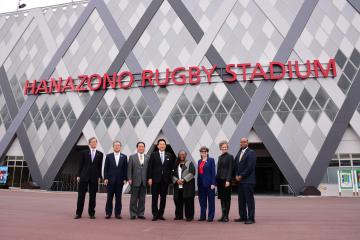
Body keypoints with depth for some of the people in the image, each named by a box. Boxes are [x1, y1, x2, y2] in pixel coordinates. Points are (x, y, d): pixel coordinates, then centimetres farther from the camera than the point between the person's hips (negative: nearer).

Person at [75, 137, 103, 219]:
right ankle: (78, 213, 15)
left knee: (92, 197, 6)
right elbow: (80, 165, 4)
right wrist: (78, 175, -1)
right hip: (84, 176, -1)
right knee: (81, 195, 4)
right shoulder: (84, 153, 4)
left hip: (94, 178, 1)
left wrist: (99, 177, 1)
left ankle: (91, 213, 17)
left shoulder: (100, 154, 5)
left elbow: (100, 167, 6)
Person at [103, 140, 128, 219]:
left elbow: (125, 169, 4)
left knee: (118, 198, 5)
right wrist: (105, 178, -4)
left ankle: (118, 213, 13)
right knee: (109, 197, 5)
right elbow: (106, 168, 3)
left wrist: (125, 179, -2)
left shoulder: (124, 157, 5)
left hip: (120, 181, 1)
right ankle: (108, 213, 14)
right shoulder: (108, 156, 5)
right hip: (110, 180, 0)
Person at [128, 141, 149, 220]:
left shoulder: (147, 158, 7)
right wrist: (129, 179, -7)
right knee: (134, 198, 4)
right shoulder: (132, 157, 4)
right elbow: (129, 169, 1)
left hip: (144, 181, 2)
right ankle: (133, 214, 14)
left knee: (142, 198, 8)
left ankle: (140, 214, 17)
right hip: (135, 181, -2)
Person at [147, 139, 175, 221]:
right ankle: (155, 214, 11)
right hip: (155, 179, -2)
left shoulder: (169, 155, 8)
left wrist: (169, 178, 2)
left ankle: (160, 214, 18)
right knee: (155, 198, 2)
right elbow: (150, 167, -2)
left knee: (163, 198, 7)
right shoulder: (153, 155, 2)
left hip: (165, 180, 2)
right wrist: (149, 178, -8)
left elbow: (171, 167, 9)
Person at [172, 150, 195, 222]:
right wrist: (177, 180, -8)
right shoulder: (176, 164, 16)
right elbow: (173, 174, 11)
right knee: (178, 201, 5)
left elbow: (192, 173, -8)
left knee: (188, 201, -4)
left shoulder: (189, 163, 4)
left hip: (188, 185, -4)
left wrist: (183, 180, -14)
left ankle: (189, 216, 7)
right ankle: (179, 215, 19)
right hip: (178, 186, 4)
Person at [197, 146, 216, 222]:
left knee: (211, 200, 2)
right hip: (201, 184, 6)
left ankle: (210, 216, 10)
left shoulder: (211, 160, -2)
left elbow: (213, 172, -7)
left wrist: (213, 183, -13)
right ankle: (202, 216, 19)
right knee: (202, 201, 10)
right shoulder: (199, 161, 14)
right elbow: (198, 173, 15)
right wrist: (198, 183, 9)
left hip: (209, 183, -5)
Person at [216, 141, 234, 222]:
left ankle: (226, 216, 9)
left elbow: (230, 169, -11)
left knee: (227, 198, 2)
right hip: (220, 179, 7)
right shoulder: (220, 157, 15)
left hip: (226, 180, -7)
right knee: (222, 198, 10)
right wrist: (216, 180, 12)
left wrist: (228, 180, -17)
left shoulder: (230, 156, -5)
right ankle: (223, 215, 19)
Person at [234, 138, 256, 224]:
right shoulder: (239, 153, 17)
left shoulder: (251, 152, -6)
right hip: (239, 180, 7)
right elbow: (236, 165, 18)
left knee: (249, 200, -2)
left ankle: (251, 218, 4)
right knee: (241, 200, 10)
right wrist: (237, 175, 3)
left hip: (248, 180, -7)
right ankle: (243, 216, 19)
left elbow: (250, 166, -14)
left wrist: (241, 176, -12)